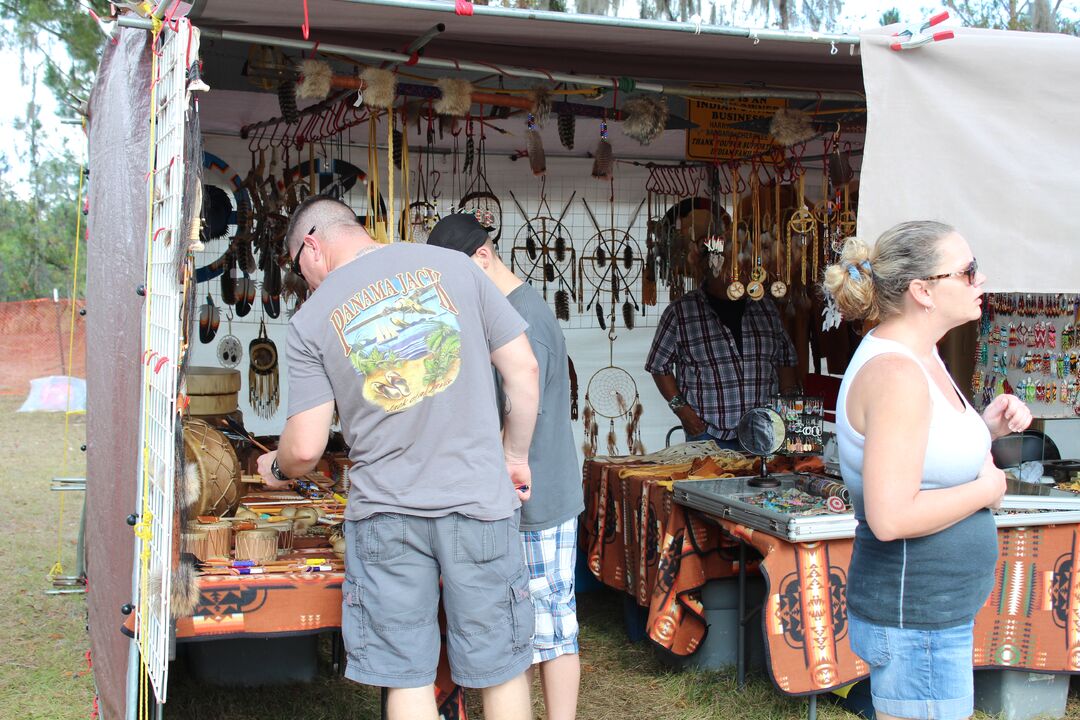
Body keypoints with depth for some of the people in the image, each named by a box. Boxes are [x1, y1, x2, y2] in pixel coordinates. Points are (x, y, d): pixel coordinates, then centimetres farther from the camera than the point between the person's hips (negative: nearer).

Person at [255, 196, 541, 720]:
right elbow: (523, 370, 1)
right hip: (478, 500, 1)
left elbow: (306, 448, -2)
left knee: (406, 678, 10)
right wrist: (516, 456, 14)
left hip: (385, 512, 0)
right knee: (501, 669, 11)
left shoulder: (311, 320, 0)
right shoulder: (454, 267, 2)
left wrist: (276, 467, 21)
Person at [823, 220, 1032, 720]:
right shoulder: (896, 374, -23)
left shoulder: (919, 357, 9)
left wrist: (985, 429, 3)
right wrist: (987, 488, -15)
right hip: (916, 621, -10)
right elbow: (891, 517, -29)